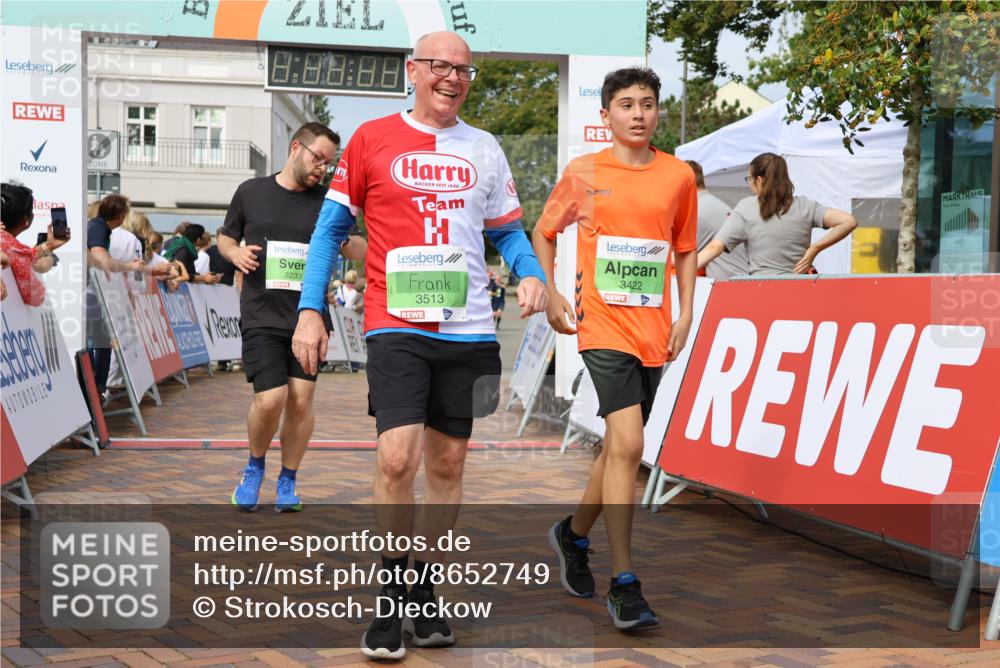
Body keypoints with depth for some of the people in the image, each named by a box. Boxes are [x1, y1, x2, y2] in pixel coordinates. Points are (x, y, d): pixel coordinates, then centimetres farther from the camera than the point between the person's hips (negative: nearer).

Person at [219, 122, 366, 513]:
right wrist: (234, 252, -5)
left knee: (301, 400, -2)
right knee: (270, 399, -13)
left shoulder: (327, 200, 7)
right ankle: (255, 466, 16)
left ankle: (287, 483, 18)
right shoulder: (251, 192, 6)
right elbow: (225, 237, 18)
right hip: (262, 316, -1)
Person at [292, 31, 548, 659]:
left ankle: (423, 596, 21)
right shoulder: (372, 139, 3)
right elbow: (332, 227, 5)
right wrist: (310, 312, -2)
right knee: (397, 459, -14)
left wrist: (531, 273, -2)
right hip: (397, 328, -3)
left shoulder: (485, 149, 12)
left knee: (447, 465, 7)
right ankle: (392, 597, 3)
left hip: (468, 330, 3)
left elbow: (507, 230, 19)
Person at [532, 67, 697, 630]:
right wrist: (551, 295, 4)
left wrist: (686, 315, 7)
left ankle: (574, 533, 39)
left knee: (619, 446, 13)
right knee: (628, 444, -17)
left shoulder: (680, 176, 7)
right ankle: (624, 586, -12)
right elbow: (543, 233, 14)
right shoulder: (583, 173, 1)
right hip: (604, 325, -4)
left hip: (654, 331, 4)